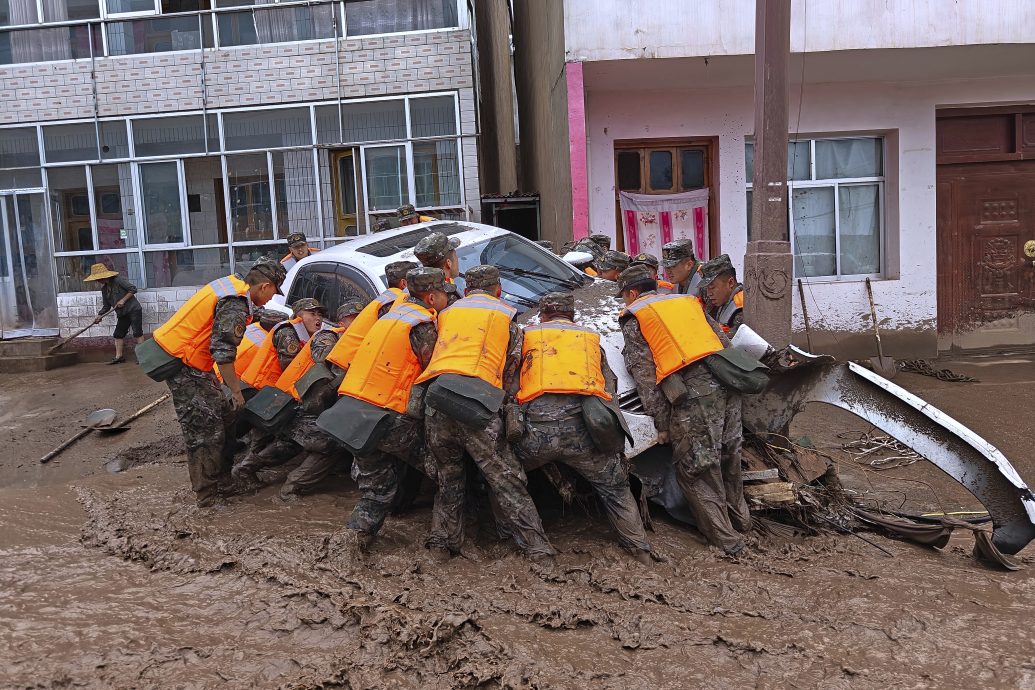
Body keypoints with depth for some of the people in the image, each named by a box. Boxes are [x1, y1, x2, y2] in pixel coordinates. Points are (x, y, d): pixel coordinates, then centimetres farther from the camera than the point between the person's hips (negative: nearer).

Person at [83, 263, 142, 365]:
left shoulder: (118, 280, -12)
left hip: (133, 310, -9)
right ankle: (119, 356, 12)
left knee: (137, 333, -12)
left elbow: (133, 289, -14)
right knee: (118, 334, 8)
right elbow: (106, 306, 15)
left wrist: (123, 300, -17)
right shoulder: (104, 288, 11)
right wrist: (99, 316, 1)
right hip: (122, 314, 9)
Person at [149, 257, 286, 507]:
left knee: (222, 414, 14)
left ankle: (223, 477, 25)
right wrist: (236, 391, -16)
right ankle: (208, 497, 3)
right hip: (182, 365, -10)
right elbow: (223, 353, -26)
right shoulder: (235, 305, -22)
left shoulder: (231, 284, 7)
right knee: (205, 431, -6)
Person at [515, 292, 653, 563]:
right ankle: (641, 551, 20)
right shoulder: (591, 338, 26)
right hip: (584, 427, 2)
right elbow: (610, 386, 22)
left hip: (537, 427, -1)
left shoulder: (527, 335, 20)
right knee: (615, 488, 19)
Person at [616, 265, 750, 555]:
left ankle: (727, 540, 6)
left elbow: (644, 373, 0)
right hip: (723, 382, 6)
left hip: (689, 398, -6)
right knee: (727, 458, 22)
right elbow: (725, 344, 19)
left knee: (696, 472, 5)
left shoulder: (633, 319, 9)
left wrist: (661, 423, 0)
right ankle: (740, 519, 34)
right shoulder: (688, 302, 24)